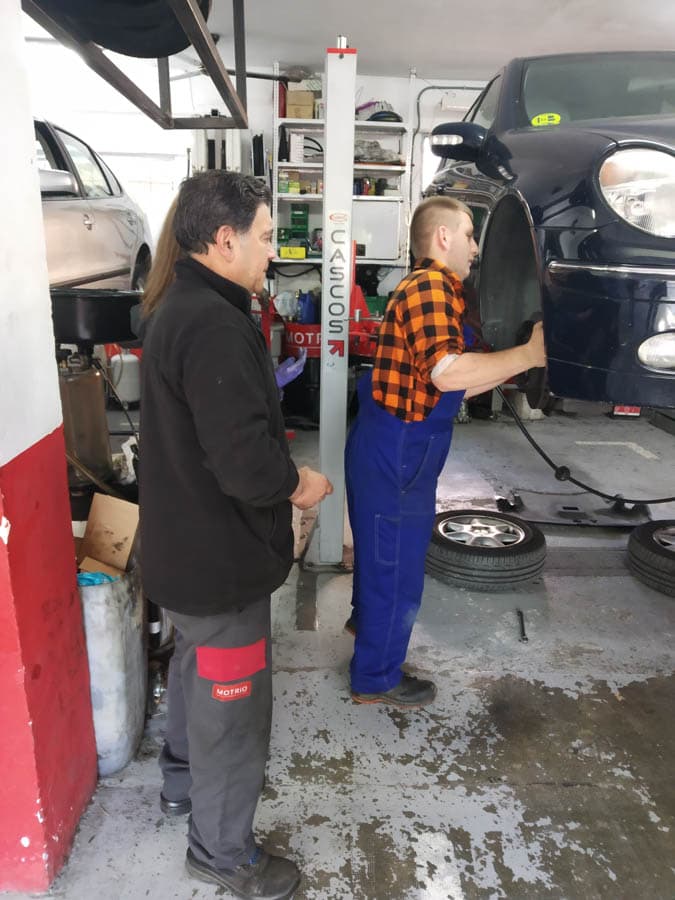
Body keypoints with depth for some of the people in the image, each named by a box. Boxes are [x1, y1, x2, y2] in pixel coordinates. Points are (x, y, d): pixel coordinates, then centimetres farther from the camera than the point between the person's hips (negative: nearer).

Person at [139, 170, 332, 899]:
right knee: (232, 701, 9)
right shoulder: (213, 325, -26)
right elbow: (244, 460, -32)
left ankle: (183, 778, 53)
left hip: (185, 542, 10)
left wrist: (277, 458, 7)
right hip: (218, 556, -10)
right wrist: (296, 483, -13)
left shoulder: (178, 307, 7)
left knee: (198, 667, 29)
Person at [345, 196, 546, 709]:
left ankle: (367, 619, 52)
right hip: (395, 451, -10)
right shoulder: (429, 285, -17)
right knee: (396, 562, 5)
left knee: (383, 549, 28)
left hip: (396, 448, 10)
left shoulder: (438, 289, 15)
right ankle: (376, 678, 23)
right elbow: (448, 373, -32)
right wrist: (529, 353, -25)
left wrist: (515, 368, 11)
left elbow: (454, 388, 13)